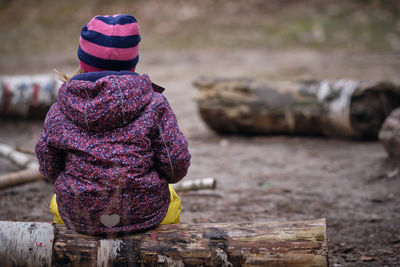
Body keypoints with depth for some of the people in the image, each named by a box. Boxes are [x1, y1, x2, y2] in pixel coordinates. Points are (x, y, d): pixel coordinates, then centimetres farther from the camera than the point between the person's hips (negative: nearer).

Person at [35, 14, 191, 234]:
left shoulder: (58, 113, -10)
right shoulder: (154, 105, -14)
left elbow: (50, 168, 1)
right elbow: (176, 166, -12)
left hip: (78, 217, 1)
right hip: (144, 214, 0)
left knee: (57, 204, 39)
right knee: (170, 199, 37)